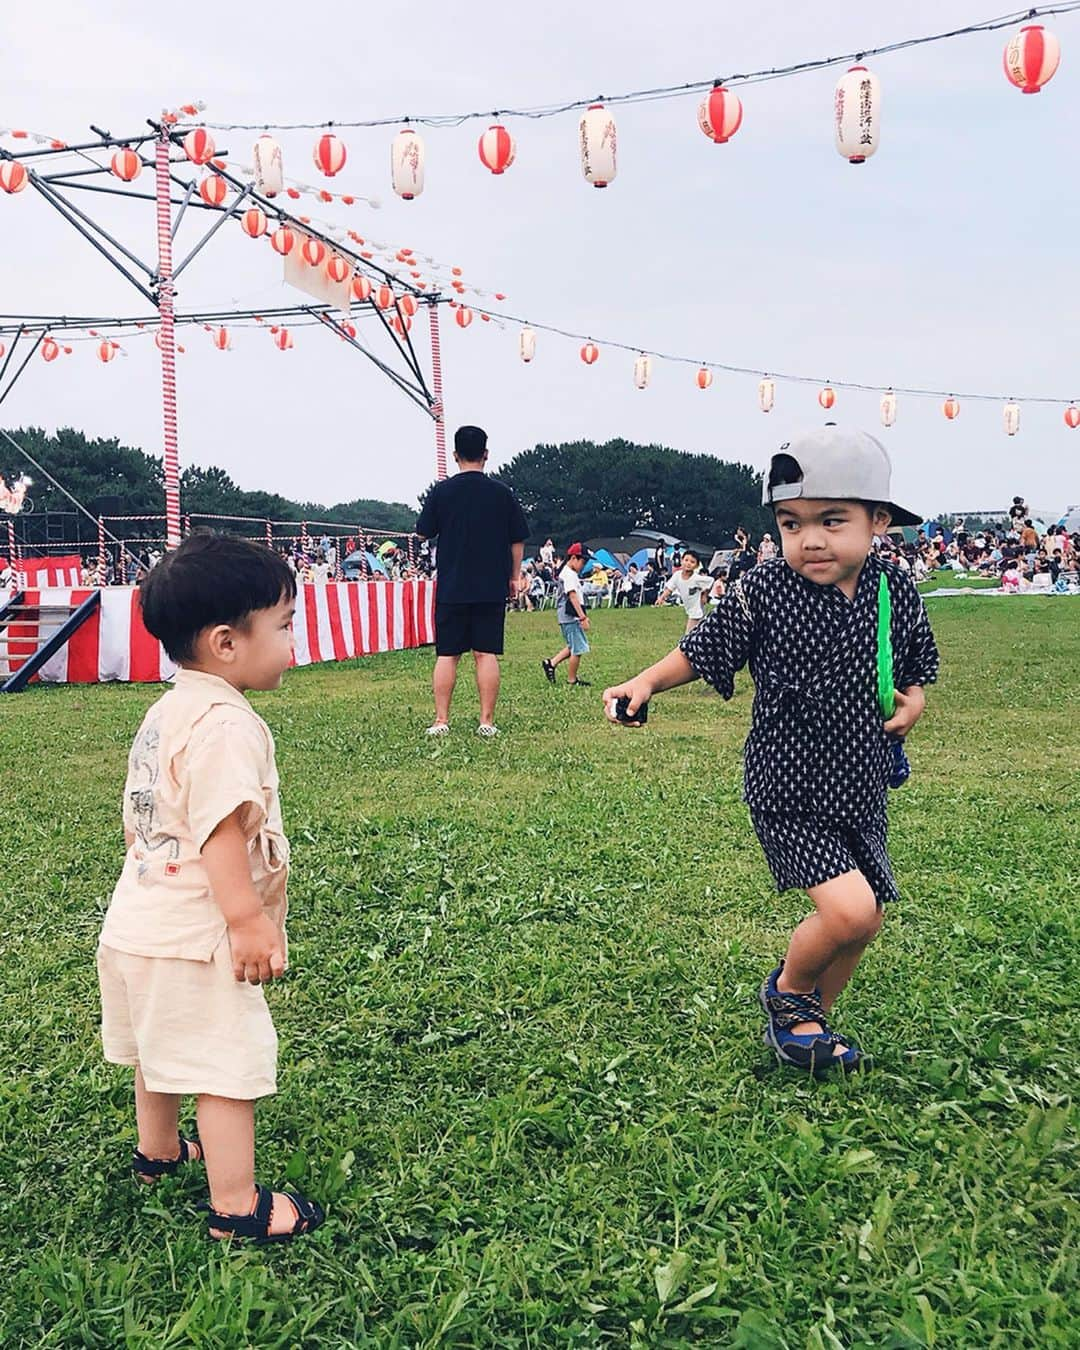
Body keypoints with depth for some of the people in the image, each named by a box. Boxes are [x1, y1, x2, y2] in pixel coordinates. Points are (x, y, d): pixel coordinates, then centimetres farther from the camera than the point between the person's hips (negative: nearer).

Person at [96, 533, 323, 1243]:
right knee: (230, 1066, 3)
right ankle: (236, 1207, 13)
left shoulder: (165, 711, 8)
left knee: (162, 1050, 27)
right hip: (193, 939, -10)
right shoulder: (227, 725, -23)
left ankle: (158, 1151, 47)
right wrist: (248, 921, -24)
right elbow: (220, 833, -28)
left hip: (138, 924, 10)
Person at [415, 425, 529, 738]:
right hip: (492, 588, 0)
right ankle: (487, 722, 3)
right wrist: (514, 577, 16)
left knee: (447, 655, 5)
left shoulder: (441, 492, -4)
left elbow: (424, 533, 6)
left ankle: (441, 721, 6)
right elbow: (518, 541, 5)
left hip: (451, 588, 0)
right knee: (487, 654, 3)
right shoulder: (502, 493, -1)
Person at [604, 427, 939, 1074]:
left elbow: (918, 663, 14)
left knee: (865, 919, 13)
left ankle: (808, 1022, 39)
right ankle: (788, 990, 13)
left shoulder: (896, 590, -3)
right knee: (848, 909, -19)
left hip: (862, 788, 6)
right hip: (790, 794, -5)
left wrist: (914, 699, -5)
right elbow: (702, 651, -2)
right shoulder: (763, 592, -15)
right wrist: (646, 682, -14)